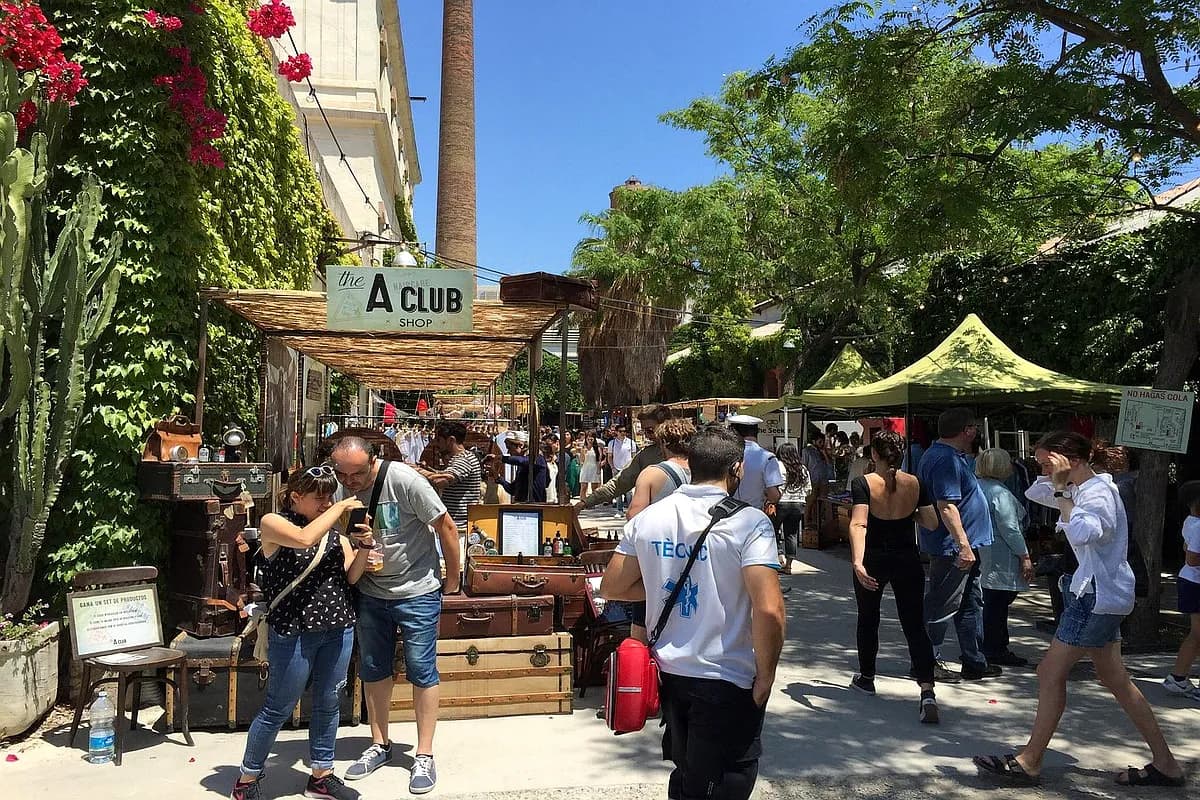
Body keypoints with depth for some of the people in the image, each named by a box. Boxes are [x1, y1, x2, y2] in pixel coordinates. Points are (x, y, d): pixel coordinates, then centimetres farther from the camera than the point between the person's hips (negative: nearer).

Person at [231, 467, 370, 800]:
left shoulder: (334, 529, 9)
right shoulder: (272, 523, -6)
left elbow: (351, 576, 5)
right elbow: (304, 538, -27)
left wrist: (365, 544, -11)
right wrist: (340, 507, -17)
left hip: (339, 628, 5)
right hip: (294, 632, -5)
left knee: (328, 704, 15)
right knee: (278, 710, 6)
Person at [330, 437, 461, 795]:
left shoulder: (404, 480, -23)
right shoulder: (338, 490, -7)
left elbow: (447, 527, -16)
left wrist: (452, 581, -8)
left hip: (417, 592, -5)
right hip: (370, 593, 5)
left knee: (421, 671, 2)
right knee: (372, 670, 14)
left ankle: (424, 756, 15)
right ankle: (379, 745, 32)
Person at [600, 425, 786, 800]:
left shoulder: (648, 518, -1)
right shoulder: (749, 522, -17)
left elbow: (612, 587, 5)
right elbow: (769, 610, -24)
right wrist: (765, 676, -10)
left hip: (667, 672, 5)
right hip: (726, 682, -5)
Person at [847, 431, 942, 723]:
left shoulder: (863, 483, -12)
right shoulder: (915, 483, -2)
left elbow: (858, 524, -24)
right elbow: (932, 522, 0)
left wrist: (857, 561, -32)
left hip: (873, 560, -1)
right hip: (908, 560, 2)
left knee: (868, 618, 20)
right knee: (915, 626, 2)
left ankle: (866, 677, 35)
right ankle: (927, 691, -14)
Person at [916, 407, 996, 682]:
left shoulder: (953, 457, 14)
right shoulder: (946, 460, -21)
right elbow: (947, 506, -27)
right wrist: (964, 545, -28)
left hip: (962, 546, 11)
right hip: (954, 547, -11)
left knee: (971, 604, 17)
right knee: (942, 606, 0)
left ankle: (975, 663, 26)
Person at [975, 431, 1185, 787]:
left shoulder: (1098, 492, -18)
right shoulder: (1080, 489, 12)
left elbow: (1081, 534, -37)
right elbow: (1034, 492, 21)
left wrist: (1062, 494, -25)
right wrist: (1055, 477, 4)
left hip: (1098, 595, -11)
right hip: (1101, 594, 11)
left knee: (1050, 673, -6)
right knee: (1115, 679, 15)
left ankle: (1029, 762, 1)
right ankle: (1165, 763, 22)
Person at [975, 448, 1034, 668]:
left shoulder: (978, 488, 12)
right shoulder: (1000, 493, -17)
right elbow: (1009, 529, -19)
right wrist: (1024, 555, -13)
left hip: (983, 555, 10)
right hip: (1002, 559, -10)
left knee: (993, 604, 16)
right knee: (998, 604, -2)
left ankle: (996, 649, 25)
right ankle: (995, 651, 4)